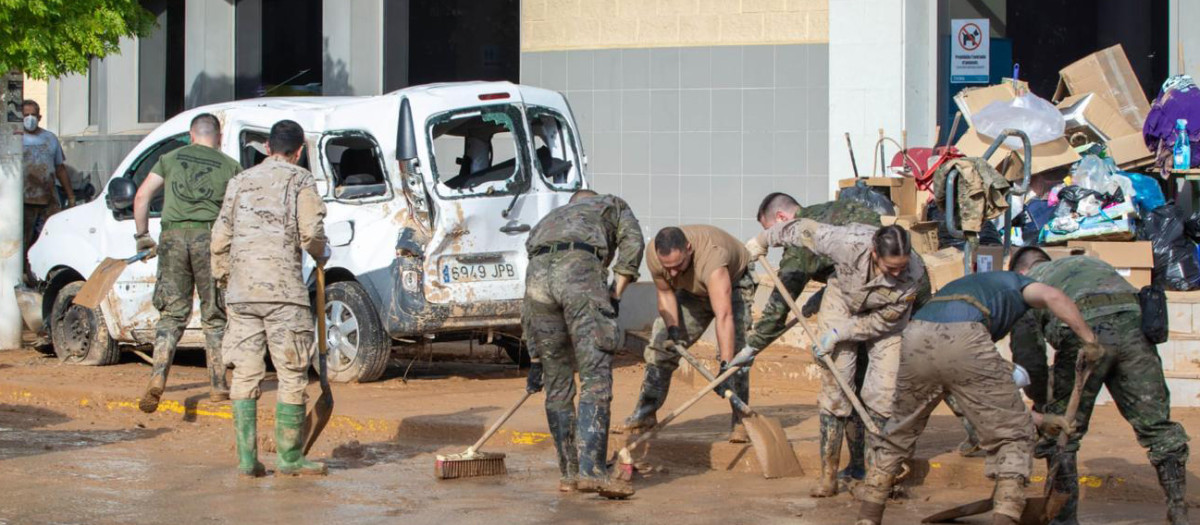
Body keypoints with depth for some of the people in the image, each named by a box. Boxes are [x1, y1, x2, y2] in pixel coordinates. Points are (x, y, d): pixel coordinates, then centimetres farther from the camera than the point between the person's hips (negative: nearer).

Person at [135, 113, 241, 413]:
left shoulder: (171, 159, 14)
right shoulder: (229, 166, 8)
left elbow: (142, 196, 10)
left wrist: (142, 235, 18)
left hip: (173, 236, 2)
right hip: (210, 237, -1)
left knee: (172, 314, 6)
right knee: (214, 316, 9)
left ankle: (157, 379, -12)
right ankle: (218, 386, 12)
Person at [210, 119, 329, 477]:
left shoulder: (241, 182, 15)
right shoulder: (300, 180, 2)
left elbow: (220, 237, 13)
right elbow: (311, 233, -10)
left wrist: (224, 279, 23)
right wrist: (322, 254, 10)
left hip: (241, 291, 5)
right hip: (283, 290, -4)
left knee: (245, 374, 6)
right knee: (292, 375, 2)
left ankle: (246, 459, 5)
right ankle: (289, 458, 3)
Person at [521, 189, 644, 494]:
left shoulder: (548, 220, 43)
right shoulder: (612, 206, 35)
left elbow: (530, 311, 39)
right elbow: (632, 242, 10)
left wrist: (535, 360, 38)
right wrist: (616, 296, 10)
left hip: (536, 273, 4)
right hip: (581, 271, -4)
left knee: (558, 384, 14)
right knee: (596, 378, -2)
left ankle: (569, 473, 18)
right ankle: (590, 471, -10)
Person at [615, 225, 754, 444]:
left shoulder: (711, 258, -47)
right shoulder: (654, 254, -31)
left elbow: (724, 317, -53)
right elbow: (665, 293, -10)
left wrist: (725, 368, -59)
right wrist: (673, 330, -22)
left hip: (732, 283, -5)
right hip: (691, 290, 5)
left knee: (733, 347, -23)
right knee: (660, 343, 0)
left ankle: (740, 421, -16)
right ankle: (645, 414, 8)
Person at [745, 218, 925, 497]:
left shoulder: (913, 274, -34)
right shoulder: (849, 242, -38)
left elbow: (885, 320, -20)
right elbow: (803, 229, -20)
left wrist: (839, 333, -21)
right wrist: (763, 240, -5)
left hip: (884, 319, 0)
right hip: (843, 301, 0)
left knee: (884, 394, -12)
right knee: (834, 386, -7)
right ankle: (828, 474, -2)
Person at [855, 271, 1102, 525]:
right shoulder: (1015, 283, 32)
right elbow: (1053, 296, 6)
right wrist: (1090, 341, 12)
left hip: (916, 341, 5)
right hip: (964, 342, -5)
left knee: (899, 431, 27)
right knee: (1013, 436, 9)